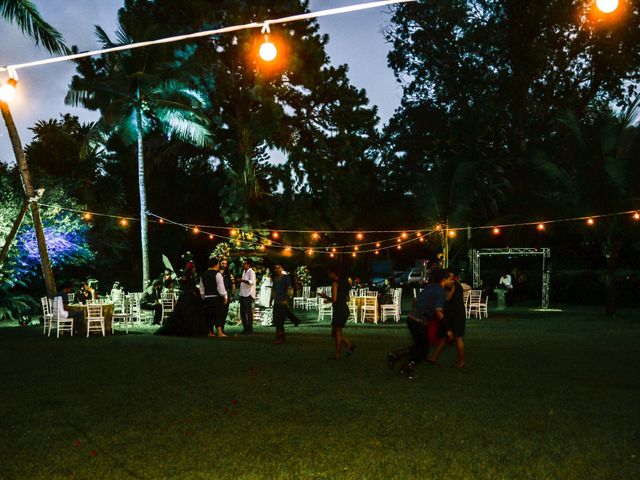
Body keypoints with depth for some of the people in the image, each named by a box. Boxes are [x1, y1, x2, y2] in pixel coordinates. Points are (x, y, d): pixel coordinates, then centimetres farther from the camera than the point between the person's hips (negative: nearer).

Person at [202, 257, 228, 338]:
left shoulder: (204, 275, 12)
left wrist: (204, 297, 23)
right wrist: (225, 297, -5)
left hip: (207, 297, 7)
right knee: (219, 314, -5)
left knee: (210, 315, 12)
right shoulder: (217, 274, -10)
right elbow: (221, 287, -13)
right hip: (217, 297, -7)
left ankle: (210, 332, 16)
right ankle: (220, 332, -13)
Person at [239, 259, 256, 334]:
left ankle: (249, 329, 1)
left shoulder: (251, 272, -11)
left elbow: (252, 282, -27)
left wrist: (243, 280, -36)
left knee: (249, 312, -5)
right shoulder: (244, 271, 17)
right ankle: (245, 328, 21)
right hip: (242, 294, 9)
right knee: (242, 312, 12)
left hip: (248, 295, -9)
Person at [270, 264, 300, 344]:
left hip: (283, 302, -7)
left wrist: (286, 299, -19)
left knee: (279, 321, -10)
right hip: (276, 302, 7)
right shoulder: (275, 279, 16)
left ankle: (280, 338, -7)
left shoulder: (285, 277, -3)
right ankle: (282, 337, 25)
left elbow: (289, 289, -9)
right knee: (276, 321, 10)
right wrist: (271, 299, 20)